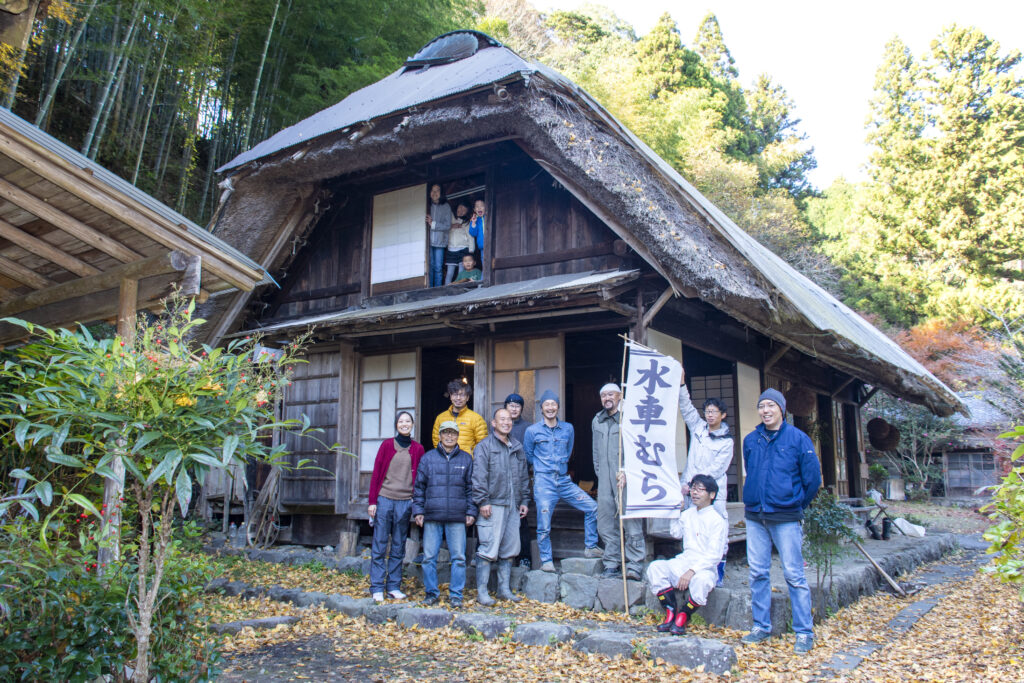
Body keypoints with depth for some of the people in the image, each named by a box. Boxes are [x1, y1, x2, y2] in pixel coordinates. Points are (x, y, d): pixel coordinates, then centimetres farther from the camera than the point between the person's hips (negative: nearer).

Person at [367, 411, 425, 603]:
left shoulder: (418, 449, 7)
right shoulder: (387, 445, 3)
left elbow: (419, 478, 8)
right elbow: (376, 474, 2)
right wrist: (372, 501, -3)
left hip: (405, 502, 2)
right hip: (384, 500, -1)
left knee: (398, 548, 8)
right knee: (379, 546, 0)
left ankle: (394, 586, 16)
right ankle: (377, 588, 7)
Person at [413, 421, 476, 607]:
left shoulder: (466, 459, 11)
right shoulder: (428, 458, 10)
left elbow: (470, 487, 12)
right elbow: (419, 486, 11)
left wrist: (471, 512, 5)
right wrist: (418, 511, 4)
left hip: (457, 517, 0)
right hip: (432, 516, 0)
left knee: (459, 557, -1)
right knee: (429, 557, 3)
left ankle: (456, 595, 10)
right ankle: (431, 593, 16)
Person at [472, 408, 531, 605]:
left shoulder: (517, 447, 18)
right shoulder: (484, 447, -1)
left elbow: (524, 476, 22)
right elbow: (479, 476, -7)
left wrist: (525, 500, 16)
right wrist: (483, 501, -14)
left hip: (513, 506, 6)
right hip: (493, 505, -6)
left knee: (510, 549, 9)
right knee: (488, 549, -8)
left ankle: (504, 589, 19)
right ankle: (482, 591, -1)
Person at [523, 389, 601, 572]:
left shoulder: (568, 428, 10)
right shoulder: (532, 430, 1)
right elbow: (528, 456, 11)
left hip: (564, 480, 4)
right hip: (543, 482, -3)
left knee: (592, 507, -4)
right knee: (544, 525, -5)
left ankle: (591, 548, 10)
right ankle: (546, 561, 11)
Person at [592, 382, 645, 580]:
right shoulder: (597, 421, 18)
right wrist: (599, 474, 14)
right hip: (605, 481, 6)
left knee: (631, 522, -8)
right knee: (605, 525, 7)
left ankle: (634, 566, -2)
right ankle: (612, 564, 15)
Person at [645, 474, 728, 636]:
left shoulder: (717, 520, -8)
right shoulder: (687, 513, 12)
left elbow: (714, 555, -14)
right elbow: (676, 533, 28)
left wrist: (692, 571, -25)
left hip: (705, 568, -5)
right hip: (683, 562, 6)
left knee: (701, 581, -39)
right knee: (655, 567, -20)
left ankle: (682, 618, -15)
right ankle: (671, 613, -15)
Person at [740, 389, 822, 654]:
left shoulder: (797, 438, -4)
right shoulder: (750, 440, 9)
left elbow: (812, 478, 0)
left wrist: (797, 504, 8)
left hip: (785, 518, -4)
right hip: (754, 517, 4)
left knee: (794, 575, -1)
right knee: (757, 573, 9)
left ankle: (804, 632, 9)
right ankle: (761, 627, 20)